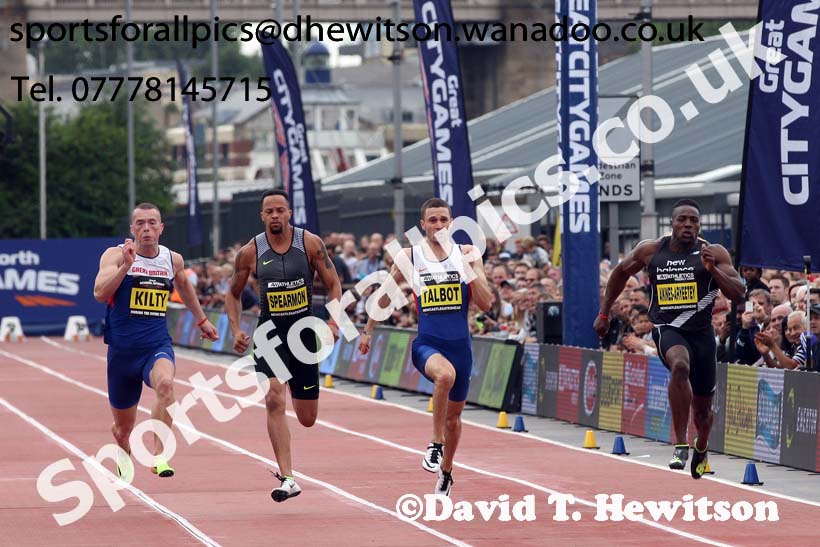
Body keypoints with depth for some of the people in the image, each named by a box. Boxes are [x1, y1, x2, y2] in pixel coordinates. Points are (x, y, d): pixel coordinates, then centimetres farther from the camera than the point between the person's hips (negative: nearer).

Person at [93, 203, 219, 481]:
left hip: (158, 346, 1)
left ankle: (158, 456, -33)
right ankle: (123, 457, 48)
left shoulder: (173, 259, 5)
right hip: (123, 350, -1)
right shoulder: (115, 255, -6)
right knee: (123, 426, 11)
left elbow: (183, 285, 29)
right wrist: (126, 265, -30)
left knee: (165, 383, -36)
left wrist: (201, 320, 36)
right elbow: (100, 293, -21)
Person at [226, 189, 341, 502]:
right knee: (274, 400, -22)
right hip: (270, 332, -1)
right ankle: (287, 479, -21)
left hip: (304, 330, 1)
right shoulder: (250, 253, -5)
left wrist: (333, 322, -14)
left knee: (307, 418, 5)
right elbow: (233, 294, 9)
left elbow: (333, 284, 1)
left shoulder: (310, 244, -6)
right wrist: (235, 330, -6)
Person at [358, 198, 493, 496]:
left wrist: (471, 268, -16)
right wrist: (368, 331, 15)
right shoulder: (409, 257, -2)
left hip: (460, 344, 3)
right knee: (445, 374, -38)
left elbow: (486, 304, -4)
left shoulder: (467, 254, 1)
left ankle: (446, 470, 39)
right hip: (427, 343, -3)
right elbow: (385, 295, 12)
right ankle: (436, 445, -26)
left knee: (454, 415, 14)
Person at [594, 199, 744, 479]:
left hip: (701, 332, 2)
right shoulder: (650, 250, 2)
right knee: (680, 366, -37)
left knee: (702, 408, 13)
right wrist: (604, 313, 20)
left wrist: (713, 269, -22)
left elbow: (738, 293, -7)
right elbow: (621, 271, 19)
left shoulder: (715, 254, -2)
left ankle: (701, 449, 48)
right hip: (667, 329, -2)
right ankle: (680, 445, -35)